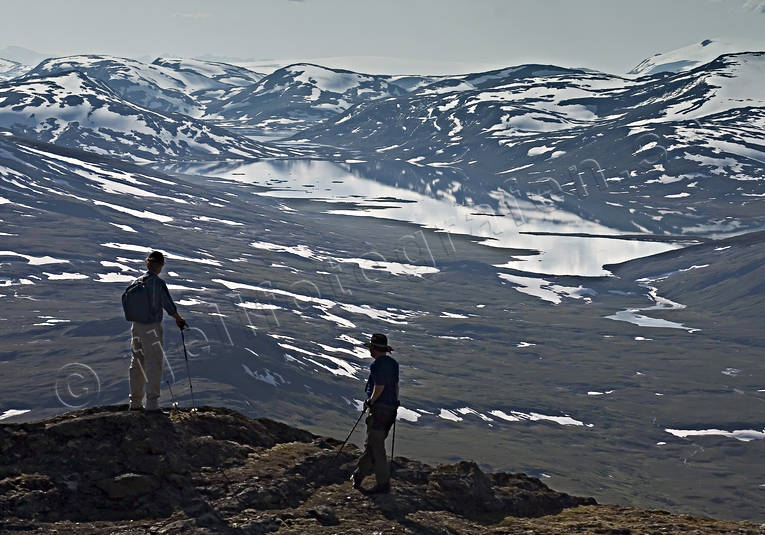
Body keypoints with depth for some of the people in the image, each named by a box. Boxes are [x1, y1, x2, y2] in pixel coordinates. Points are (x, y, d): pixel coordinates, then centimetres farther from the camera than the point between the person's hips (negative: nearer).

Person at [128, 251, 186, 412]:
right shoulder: (158, 283, -15)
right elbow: (169, 305, -11)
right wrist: (179, 320, 7)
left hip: (136, 326, 7)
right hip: (152, 328, -7)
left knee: (137, 363, 15)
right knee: (154, 364, 0)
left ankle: (135, 403, 22)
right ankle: (152, 403, -1)